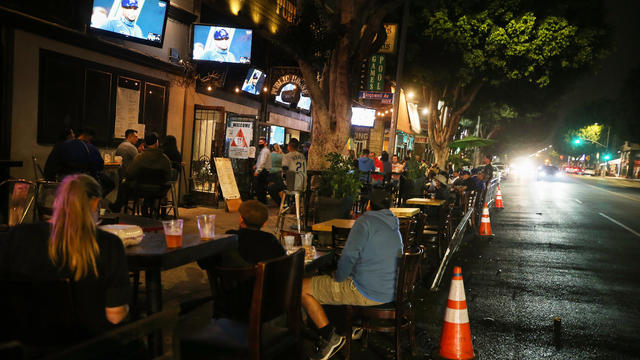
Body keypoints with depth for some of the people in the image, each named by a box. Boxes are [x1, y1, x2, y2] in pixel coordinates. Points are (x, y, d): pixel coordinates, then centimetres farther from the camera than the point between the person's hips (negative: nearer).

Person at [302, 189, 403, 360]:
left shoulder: (366, 221, -14)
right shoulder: (394, 226, 12)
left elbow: (349, 256, -21)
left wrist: (338, 278, -2)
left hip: (367, 294, -9)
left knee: (303, 288, -3)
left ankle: (330, 338, -3)